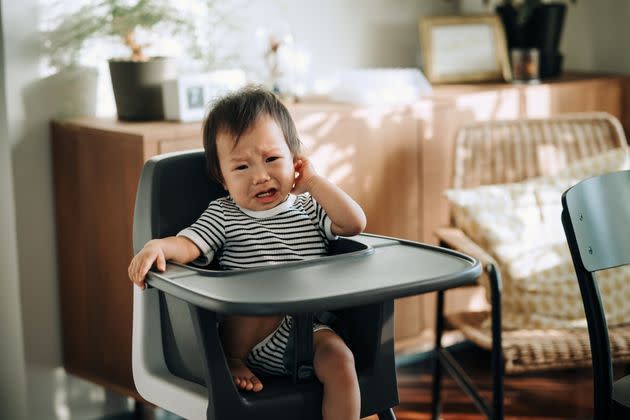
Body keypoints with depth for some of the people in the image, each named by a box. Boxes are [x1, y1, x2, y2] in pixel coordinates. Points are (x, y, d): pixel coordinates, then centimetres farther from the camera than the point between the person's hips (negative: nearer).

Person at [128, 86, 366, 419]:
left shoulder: (309, 208, 9)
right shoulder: (223, 216, 3)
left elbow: (355, 223, -4)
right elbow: (188, 245, -10)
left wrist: (314, 182, -3)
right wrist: (157, 246, -32)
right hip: (249, 339, -2)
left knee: (339, 360, -25)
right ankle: (231, 360, -7)